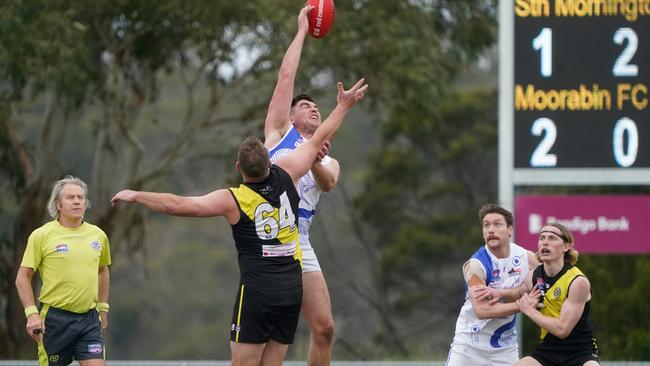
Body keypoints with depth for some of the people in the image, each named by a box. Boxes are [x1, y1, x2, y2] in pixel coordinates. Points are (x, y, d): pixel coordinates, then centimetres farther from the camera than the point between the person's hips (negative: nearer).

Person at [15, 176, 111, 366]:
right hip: (55, 319, -3)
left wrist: (103, 308, 22)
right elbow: (23, 277, -3)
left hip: (89, 318, 3)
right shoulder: (41, 236, -4)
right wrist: (31, 313, -12)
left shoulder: (98, 235, 8)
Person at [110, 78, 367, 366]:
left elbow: (175, 205, -11)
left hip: (256, 290, -5)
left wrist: (135, 196, 2)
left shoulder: (233, 200, -8)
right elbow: (318, 140, 14)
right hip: (292, 288, 5)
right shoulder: (285, 177, 1)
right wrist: (343, 106, 27)